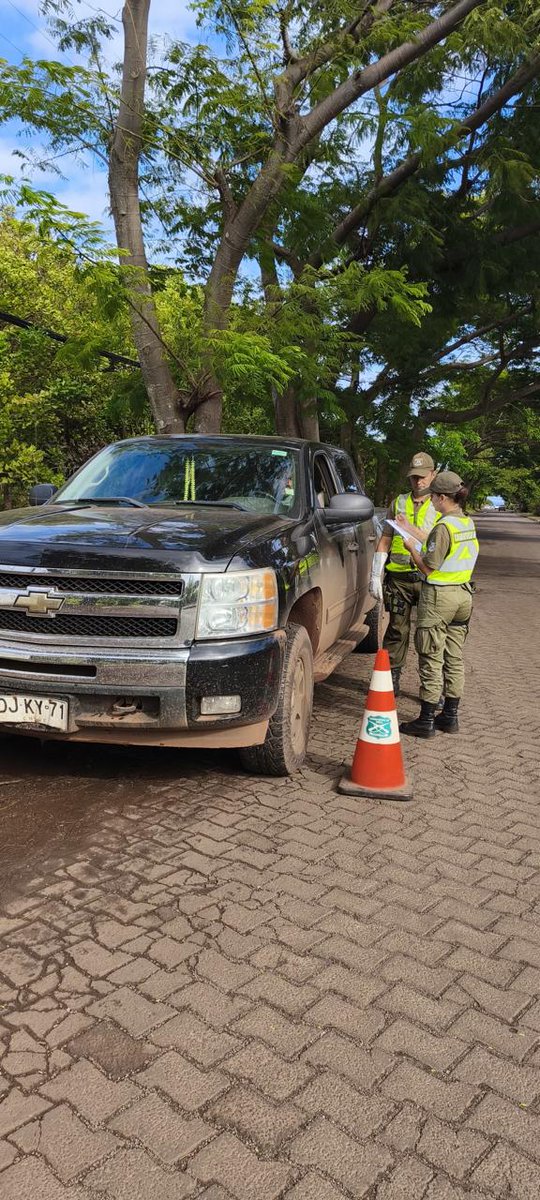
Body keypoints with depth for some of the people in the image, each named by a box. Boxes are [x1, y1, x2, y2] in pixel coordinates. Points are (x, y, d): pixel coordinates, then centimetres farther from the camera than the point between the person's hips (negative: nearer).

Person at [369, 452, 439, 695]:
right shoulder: (398, 504, 13)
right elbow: (384, 540, 12)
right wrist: (375, 575, 7)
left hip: (429, 578, -2)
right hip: (399, 578, 2)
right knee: (397, 630, 6)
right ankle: (391, 679, 17)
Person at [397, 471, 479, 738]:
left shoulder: (443, 527, -18)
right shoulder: (468, 523, 7)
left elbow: (428, 567, -16)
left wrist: (410, 547, 0)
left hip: (438, 596, -8)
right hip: (463, 595, 8)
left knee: (431, 660, -1)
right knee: (454, 658, 14)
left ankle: (426, 721, 5)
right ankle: (450, 716, 22)